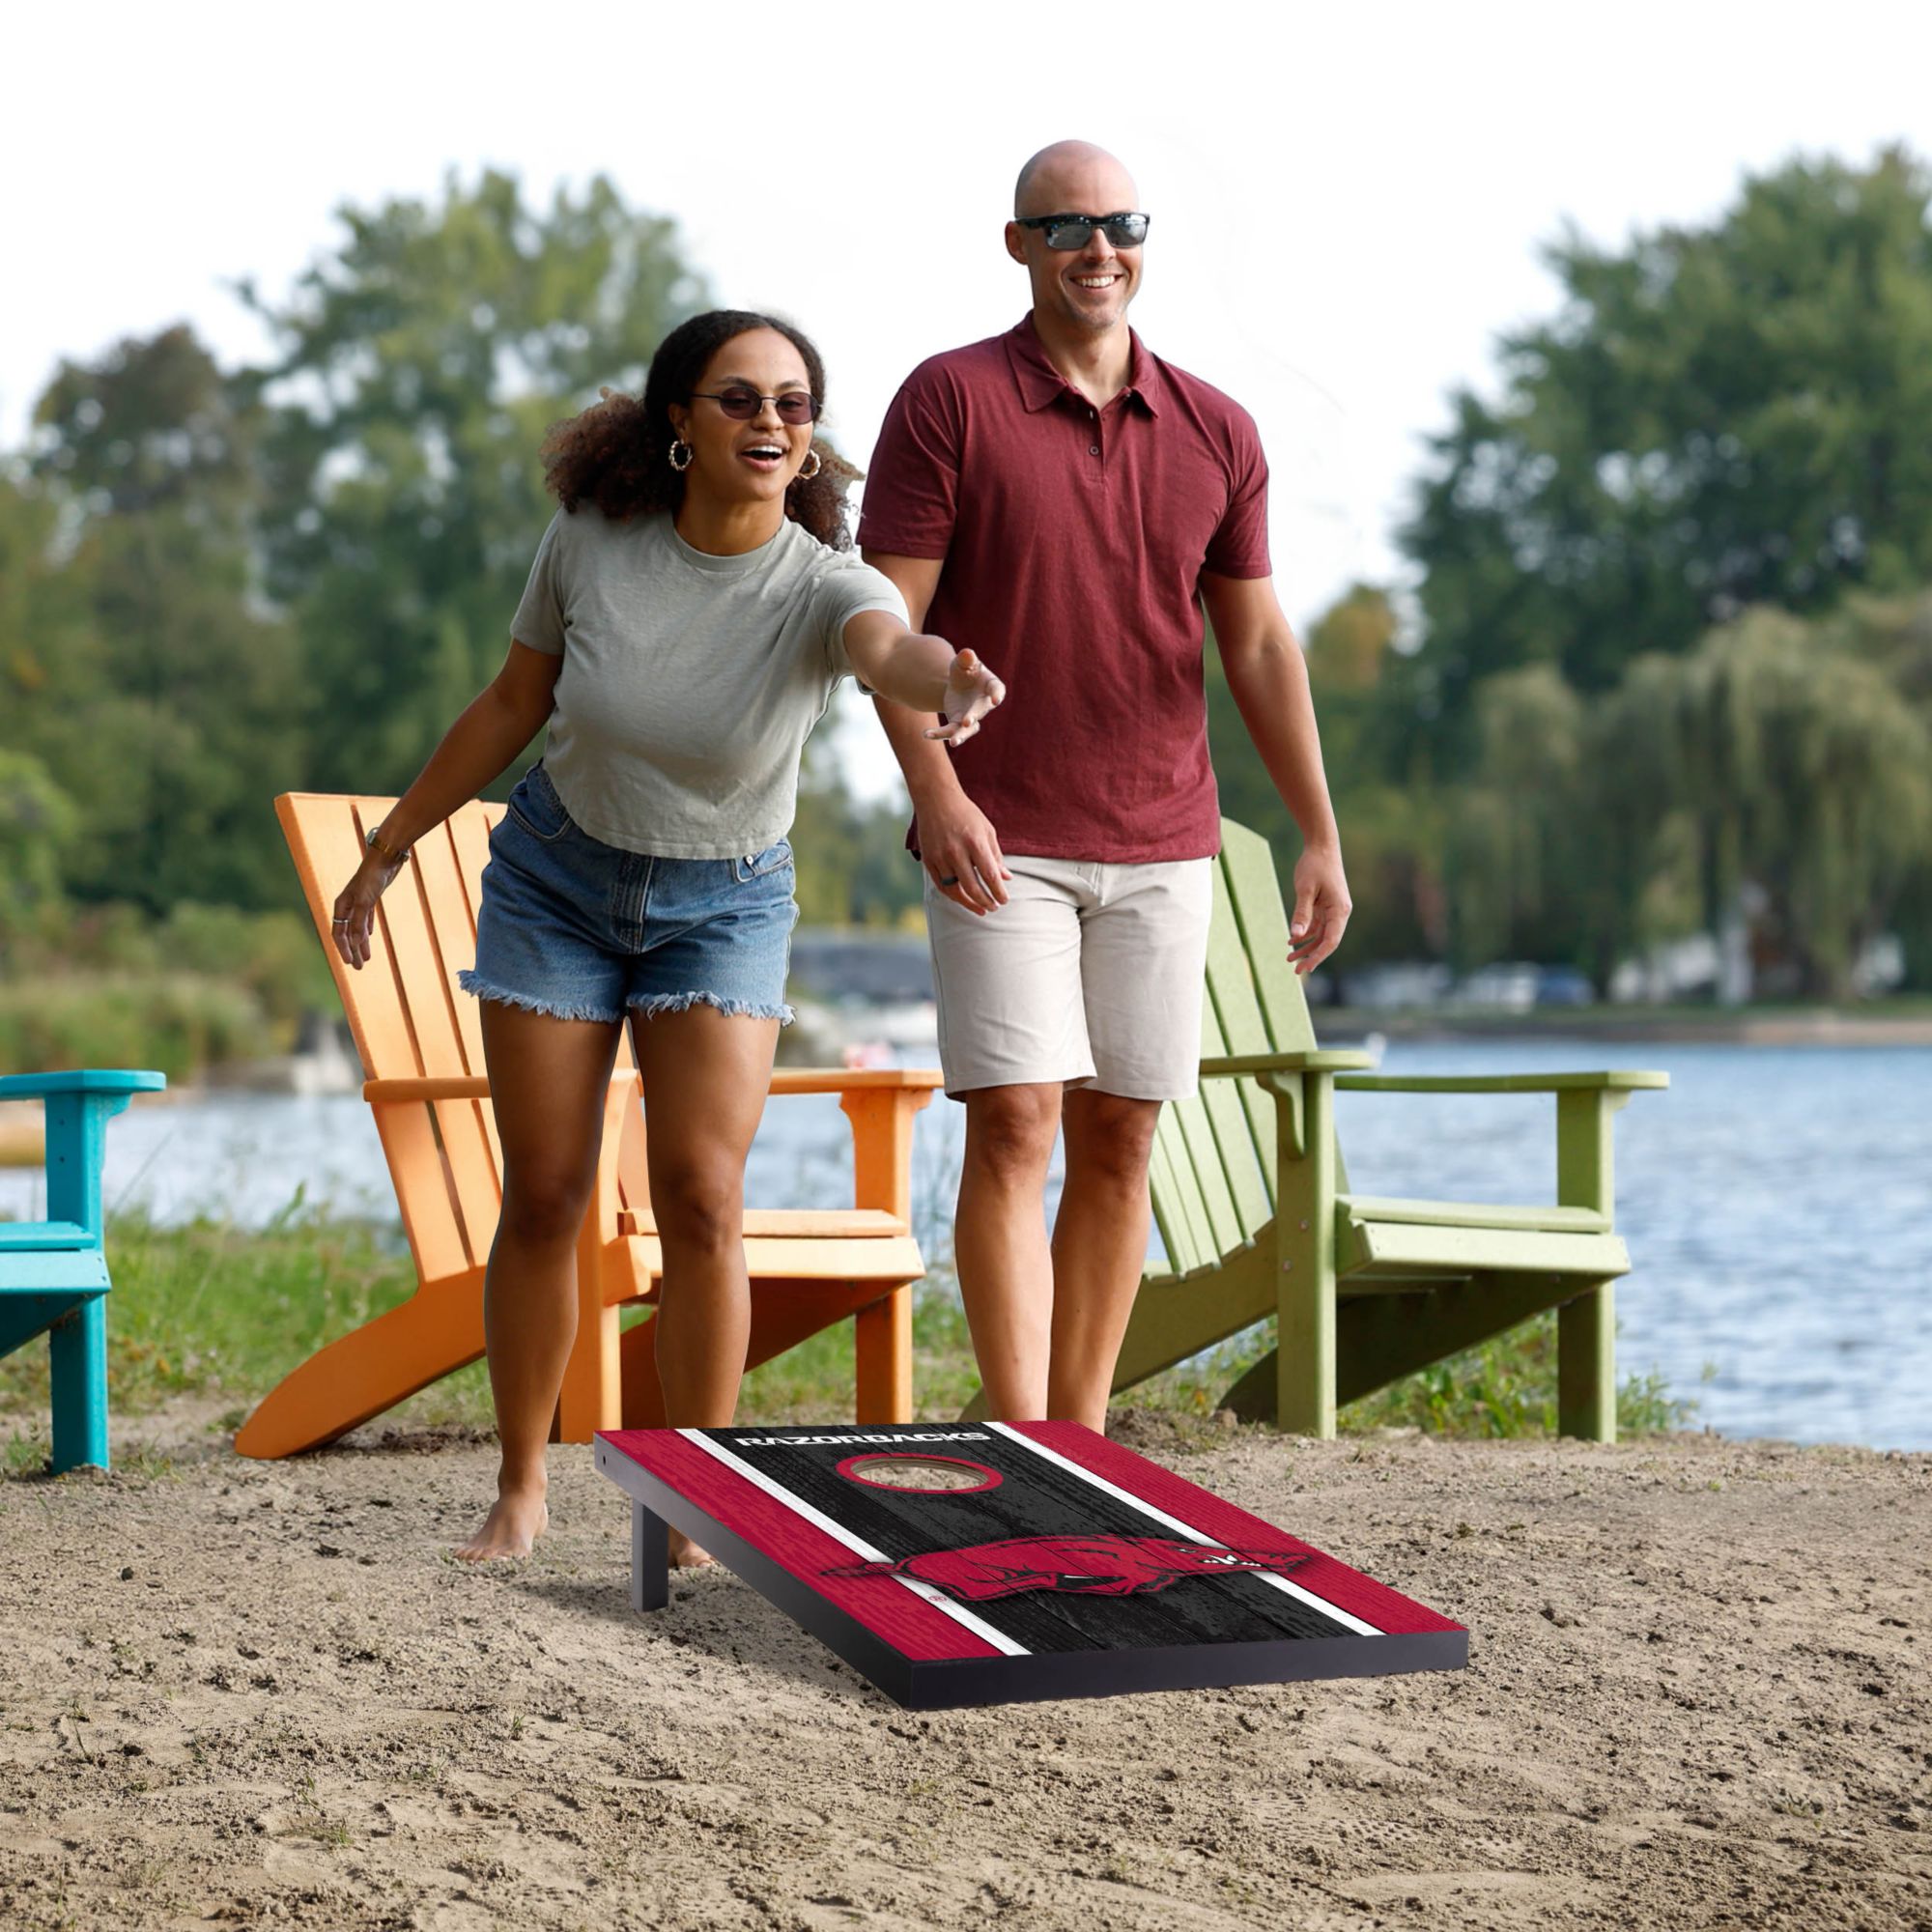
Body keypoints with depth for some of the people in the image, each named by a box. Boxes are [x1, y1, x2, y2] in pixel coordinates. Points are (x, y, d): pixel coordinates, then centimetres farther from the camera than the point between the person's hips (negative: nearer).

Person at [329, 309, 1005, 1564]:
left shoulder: (821, 586, -23)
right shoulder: (592, 540, -16)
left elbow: (893, 647, -48)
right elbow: (514, 705, 0)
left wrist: (949, 682, -72)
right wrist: (391, 847, 7)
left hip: (723, 904, -1)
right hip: (556, 879, 1)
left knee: (702, 1194, -13)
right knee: (545, 1195, 2)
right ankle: (521, 1488, 18)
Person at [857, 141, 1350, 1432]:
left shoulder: (1216, 434, 8)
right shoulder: (950, 401, -3)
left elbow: (1260, 645, 11)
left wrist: (1321, 837, 5)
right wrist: (935, 792, -21)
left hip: (1163, 848, 4)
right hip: (1000, 843, -4)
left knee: (1120, 1144, 5)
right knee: (1014, 1128, -11)